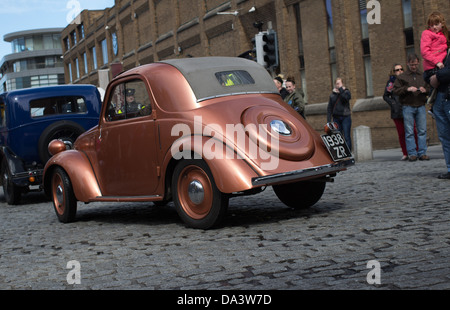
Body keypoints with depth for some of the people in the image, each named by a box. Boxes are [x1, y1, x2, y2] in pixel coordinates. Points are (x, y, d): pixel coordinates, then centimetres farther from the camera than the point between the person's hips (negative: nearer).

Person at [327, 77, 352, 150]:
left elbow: (345, 98, -19)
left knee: (347, 136, -4)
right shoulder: (332, 94, 10)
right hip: (336, 118, 2)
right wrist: (328, 120, 2)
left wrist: (341, 89, -9)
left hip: (345, 117, -2)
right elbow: (329, 108, 10)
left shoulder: (346, 92, 6)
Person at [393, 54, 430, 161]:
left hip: (421, 107, 2)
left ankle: (422, 153, 4)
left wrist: (425, 90, -5)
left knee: (422, 130, 0)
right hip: (408, 107, -2)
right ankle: (412, 153, 0)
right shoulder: (402, 77, 8)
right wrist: (407, 89, -13)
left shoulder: (423, 76, 14)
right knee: (409, 131, -4)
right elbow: (396, 91, 0)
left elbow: (431, 88, 17)